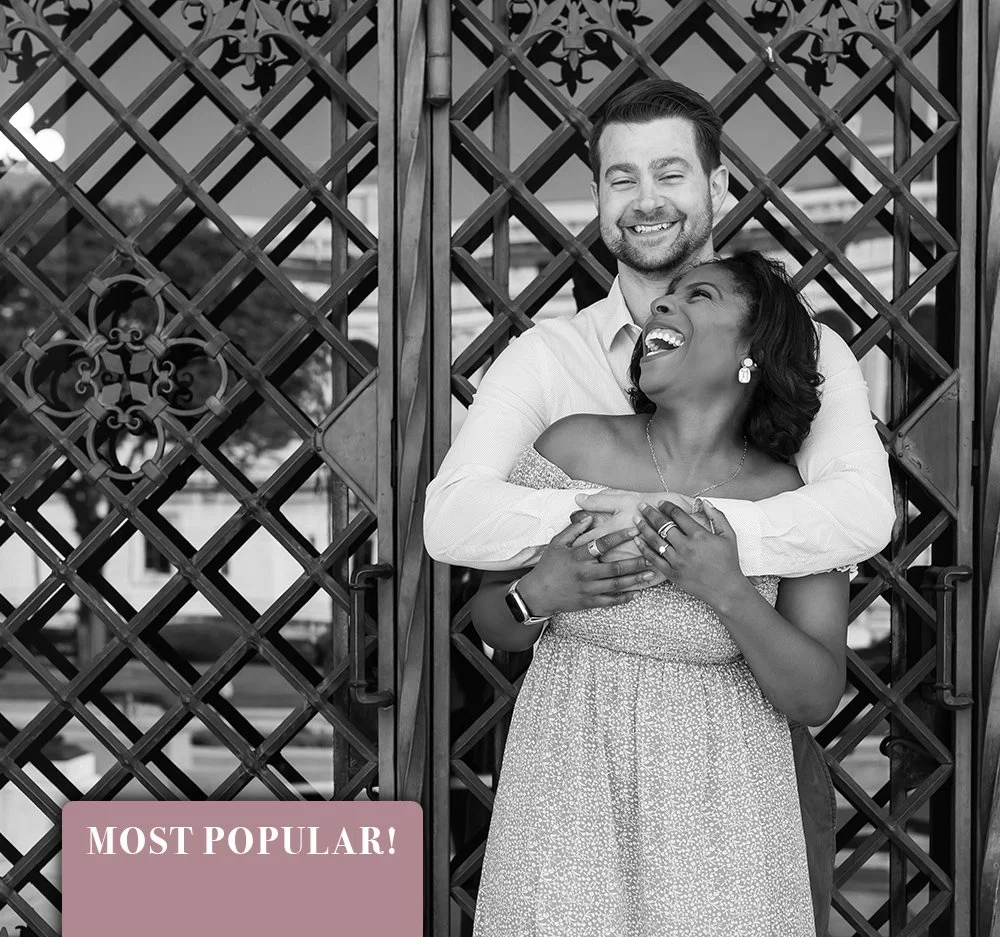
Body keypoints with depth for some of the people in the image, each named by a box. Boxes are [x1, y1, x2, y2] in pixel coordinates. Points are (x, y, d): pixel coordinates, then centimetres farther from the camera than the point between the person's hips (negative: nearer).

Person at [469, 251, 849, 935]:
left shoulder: (791, 501, -6)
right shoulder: (576, 447, -5)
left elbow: (817, 699, -6)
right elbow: (491, 623, 6)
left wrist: (727, 593, -20)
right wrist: (537, 595, -16)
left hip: (717, 798, 0)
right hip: (569, 786, 0)